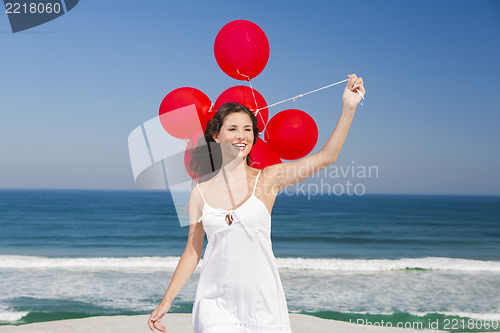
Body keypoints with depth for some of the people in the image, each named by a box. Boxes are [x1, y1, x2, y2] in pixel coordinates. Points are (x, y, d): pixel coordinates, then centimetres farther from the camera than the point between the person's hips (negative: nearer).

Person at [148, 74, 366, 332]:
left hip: (261, 303, 0)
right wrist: (166, 301, 6)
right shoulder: (201, 192, 2)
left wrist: (349, 107, -19)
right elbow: (192, 252, 8)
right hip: (216, 303, 1)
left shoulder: (267, 179, -3)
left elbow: (326, 157, -12)